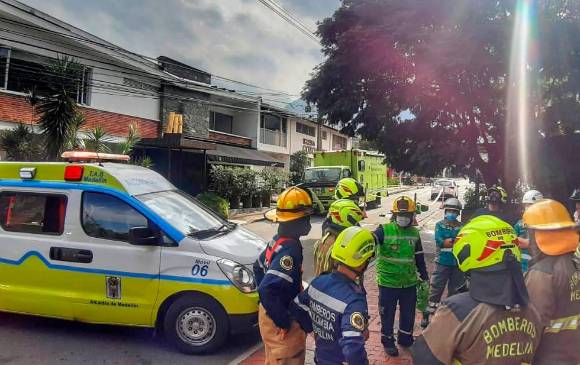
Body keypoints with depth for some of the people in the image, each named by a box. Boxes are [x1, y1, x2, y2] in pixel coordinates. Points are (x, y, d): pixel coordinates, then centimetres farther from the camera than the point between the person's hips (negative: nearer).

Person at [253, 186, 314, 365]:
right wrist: (284, 322, -25)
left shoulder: (277, 241, 0)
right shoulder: (290, 249, -29)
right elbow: (267, 290, -38)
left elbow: (258, 267, 15)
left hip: (269, 313, 9)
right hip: (280, 324, -9)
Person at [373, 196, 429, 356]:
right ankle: (388, 341, 31)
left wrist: (425, 277, 16)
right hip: (388, 283, -4)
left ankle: (405, 339, 42)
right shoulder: (384, 230, -13)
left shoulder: (414, 233, 4)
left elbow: (419, 258, 13)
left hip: (409, 283, 5)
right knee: (387, 314, 11)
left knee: (408, 314, 19)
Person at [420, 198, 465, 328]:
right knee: (435, 291, 0)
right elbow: (439, 241, -14)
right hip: (442, 263, -2)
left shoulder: (462, 227, 5)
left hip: (458, 264, 2)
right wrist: (456, 241, -16)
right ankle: (426, 316, 7)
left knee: (455, 291, 14)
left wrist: (448, 241, -19)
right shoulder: (440, 225, 1)